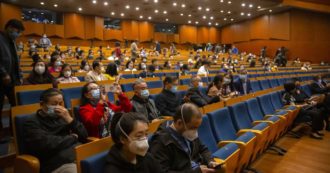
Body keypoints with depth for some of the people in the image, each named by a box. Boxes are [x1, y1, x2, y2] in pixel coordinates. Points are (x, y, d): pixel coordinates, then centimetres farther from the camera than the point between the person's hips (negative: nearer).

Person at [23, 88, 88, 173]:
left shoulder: (62, 116, 17)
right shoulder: (32, 123, 4)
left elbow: (84, 136, 9)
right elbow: (47, 144, -13)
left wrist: (69, 119, -4)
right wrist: (72, 137, 0)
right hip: (58, 164, -6)